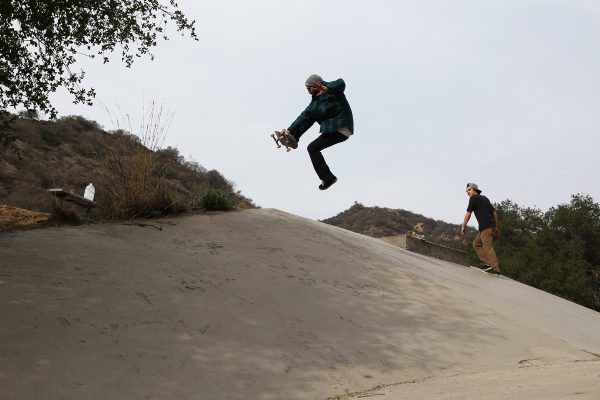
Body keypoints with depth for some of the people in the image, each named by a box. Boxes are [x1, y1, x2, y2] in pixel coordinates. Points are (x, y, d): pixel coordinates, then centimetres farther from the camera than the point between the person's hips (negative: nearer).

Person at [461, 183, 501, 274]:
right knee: (476, 244, 14)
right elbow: (494, 212, 22)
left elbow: (468, 213, -3)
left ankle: (495, 269, -16)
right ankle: (488, 263, 5)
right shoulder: (484, 198, 23)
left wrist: (463, 226, 6)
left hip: (486, 227, -9)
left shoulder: (474, 198, -1)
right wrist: (497, 226, 25)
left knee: (487, 248, -12)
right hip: (491, 226, 9)